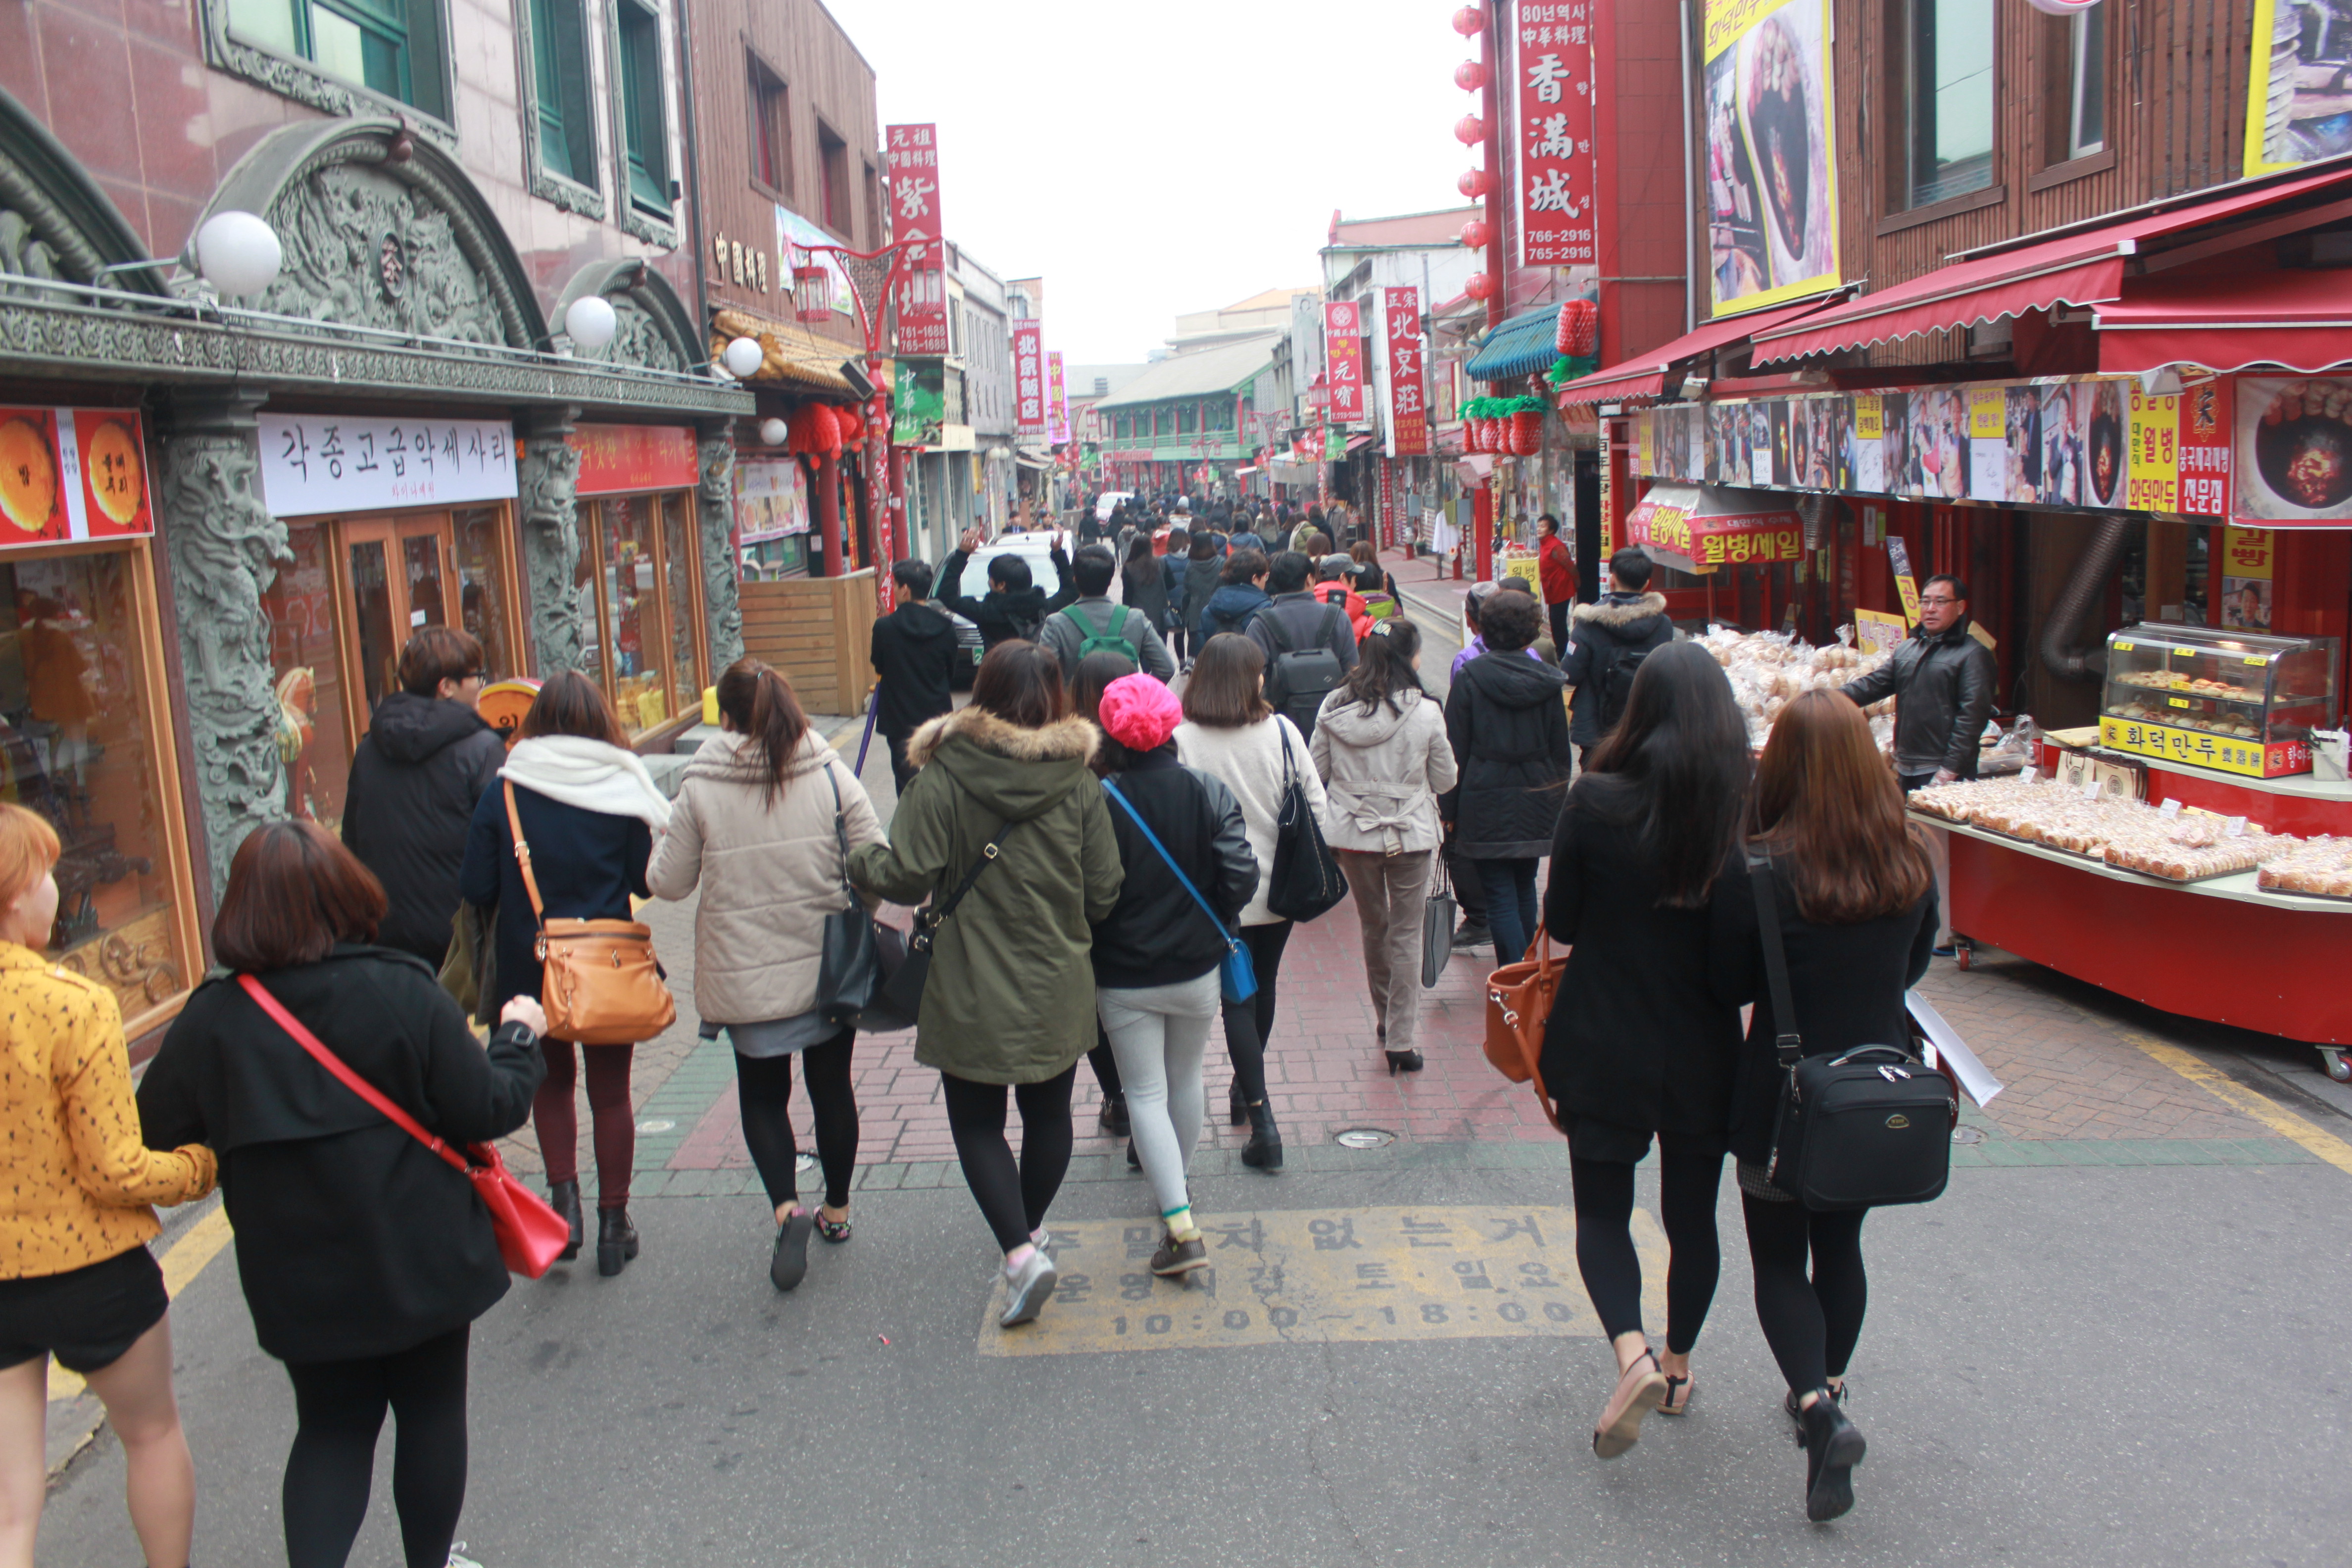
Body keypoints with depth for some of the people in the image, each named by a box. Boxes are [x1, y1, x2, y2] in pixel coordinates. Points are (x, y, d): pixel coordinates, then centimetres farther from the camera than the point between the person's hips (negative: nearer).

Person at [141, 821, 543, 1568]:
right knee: (431, 1414, 18)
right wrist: (519, 1037, 2)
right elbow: (487, 1110, -16)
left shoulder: (210, 1020, -12)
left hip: (300, 1280, 2)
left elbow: (156, 1140, -2)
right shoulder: (404, 993, -18)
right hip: (422, 1265, -1)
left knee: (332, 1428, 19)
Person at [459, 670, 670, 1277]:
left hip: (531, 969, 1)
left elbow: (477, 890, -7)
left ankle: (563, 1196, 8)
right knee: (611, 1093, 13)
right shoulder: (622, 792, -10)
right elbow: (646, 882, -4)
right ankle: (613, 1223, 20)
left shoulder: (502, 796, -9)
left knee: (551, 1082, 22)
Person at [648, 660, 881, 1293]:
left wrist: (664, 840, 18)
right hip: (829, 964, 2)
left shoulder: (701, 789, -10)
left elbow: (669, 882, -3)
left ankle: (786, 1206, -4)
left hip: (748, 974, -1)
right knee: (832, 1084, 18)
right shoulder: (829, 774, -8)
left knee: (762, 1093, 15)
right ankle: (836, 1209, 32)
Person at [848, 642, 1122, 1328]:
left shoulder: (943, 779, -14)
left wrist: (859, 860, 5)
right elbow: (1104, 896, -3)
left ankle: (1020, 1251, -5)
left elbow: (907, 877, -16)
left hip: (972, 994, -3)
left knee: (978, 1123, 9)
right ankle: (1031, 1228, 39)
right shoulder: (1080, 785, -5)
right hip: (1058, 989, 3)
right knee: (1048, 1113, 20)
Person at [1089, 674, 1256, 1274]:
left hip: (1124, 979, -3)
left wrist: (1089, 954, 2)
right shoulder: (1210, 793, -8)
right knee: (1186, 1079, 22)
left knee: (1146, 1093, 5)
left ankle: (1181, 1225, -4)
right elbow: (1241, 879, -12)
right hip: (1196, 969, 3)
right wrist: (1212, 924, 7)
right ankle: (1175, 1184, 41)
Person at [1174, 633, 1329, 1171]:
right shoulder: (1281, 732, -8)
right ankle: (1246, 1088, 40)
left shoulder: (1180, 739, -14)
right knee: (1263, 987, 21)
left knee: (1237, 999, 4)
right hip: (1278, 885, 3)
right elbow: (1316, 803, -4)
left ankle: (1262, 1120, -3)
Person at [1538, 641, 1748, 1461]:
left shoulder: (1596, 802, -16)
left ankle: (1632, 1352, -9)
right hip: (1706, 1052, 2)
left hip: (1606, 1048, -2)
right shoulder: (1750, 807, -11)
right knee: (1693, 1214, 19)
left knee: (1603, 1210, 12)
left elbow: (1560, 925, -7)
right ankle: (1678, 1365, 35)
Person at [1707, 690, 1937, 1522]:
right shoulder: (1912, 861, -7)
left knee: (1780, 1260, 10)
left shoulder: (1757, 870, -21)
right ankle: (1828, 1386, 36)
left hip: (1783, 1098, -4)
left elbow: (1727, 988, -10)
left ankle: (1817, 1405, -9)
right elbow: (1913, 968, 8)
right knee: (1841, 1246, 23)